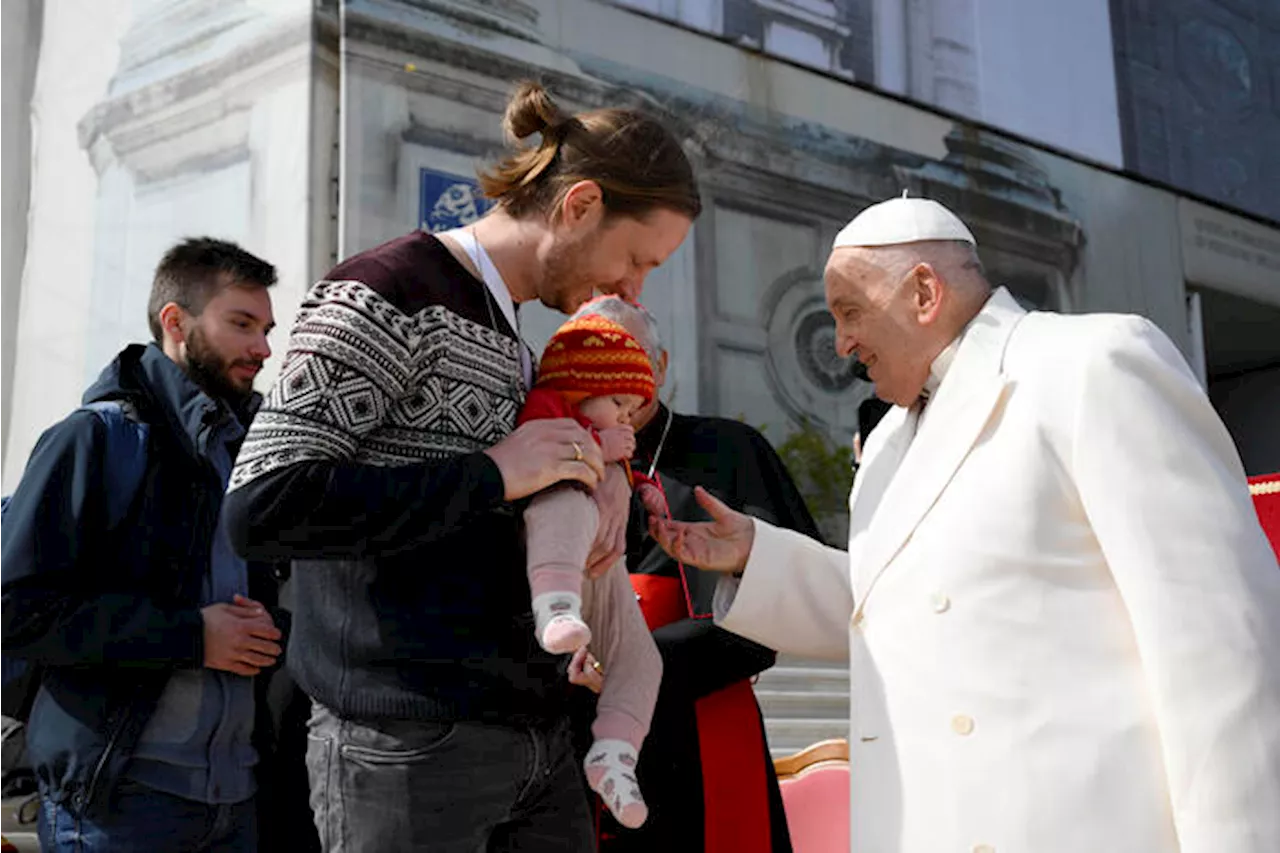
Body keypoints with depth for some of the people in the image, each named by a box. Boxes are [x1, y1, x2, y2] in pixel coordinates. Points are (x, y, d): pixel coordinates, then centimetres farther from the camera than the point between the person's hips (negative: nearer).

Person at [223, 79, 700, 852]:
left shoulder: (513, 345, 16)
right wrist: (490, 476, -17)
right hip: (407, 748, -8)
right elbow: (262, 506, -19)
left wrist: (604, 473, 7)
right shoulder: (389, 295, -10)